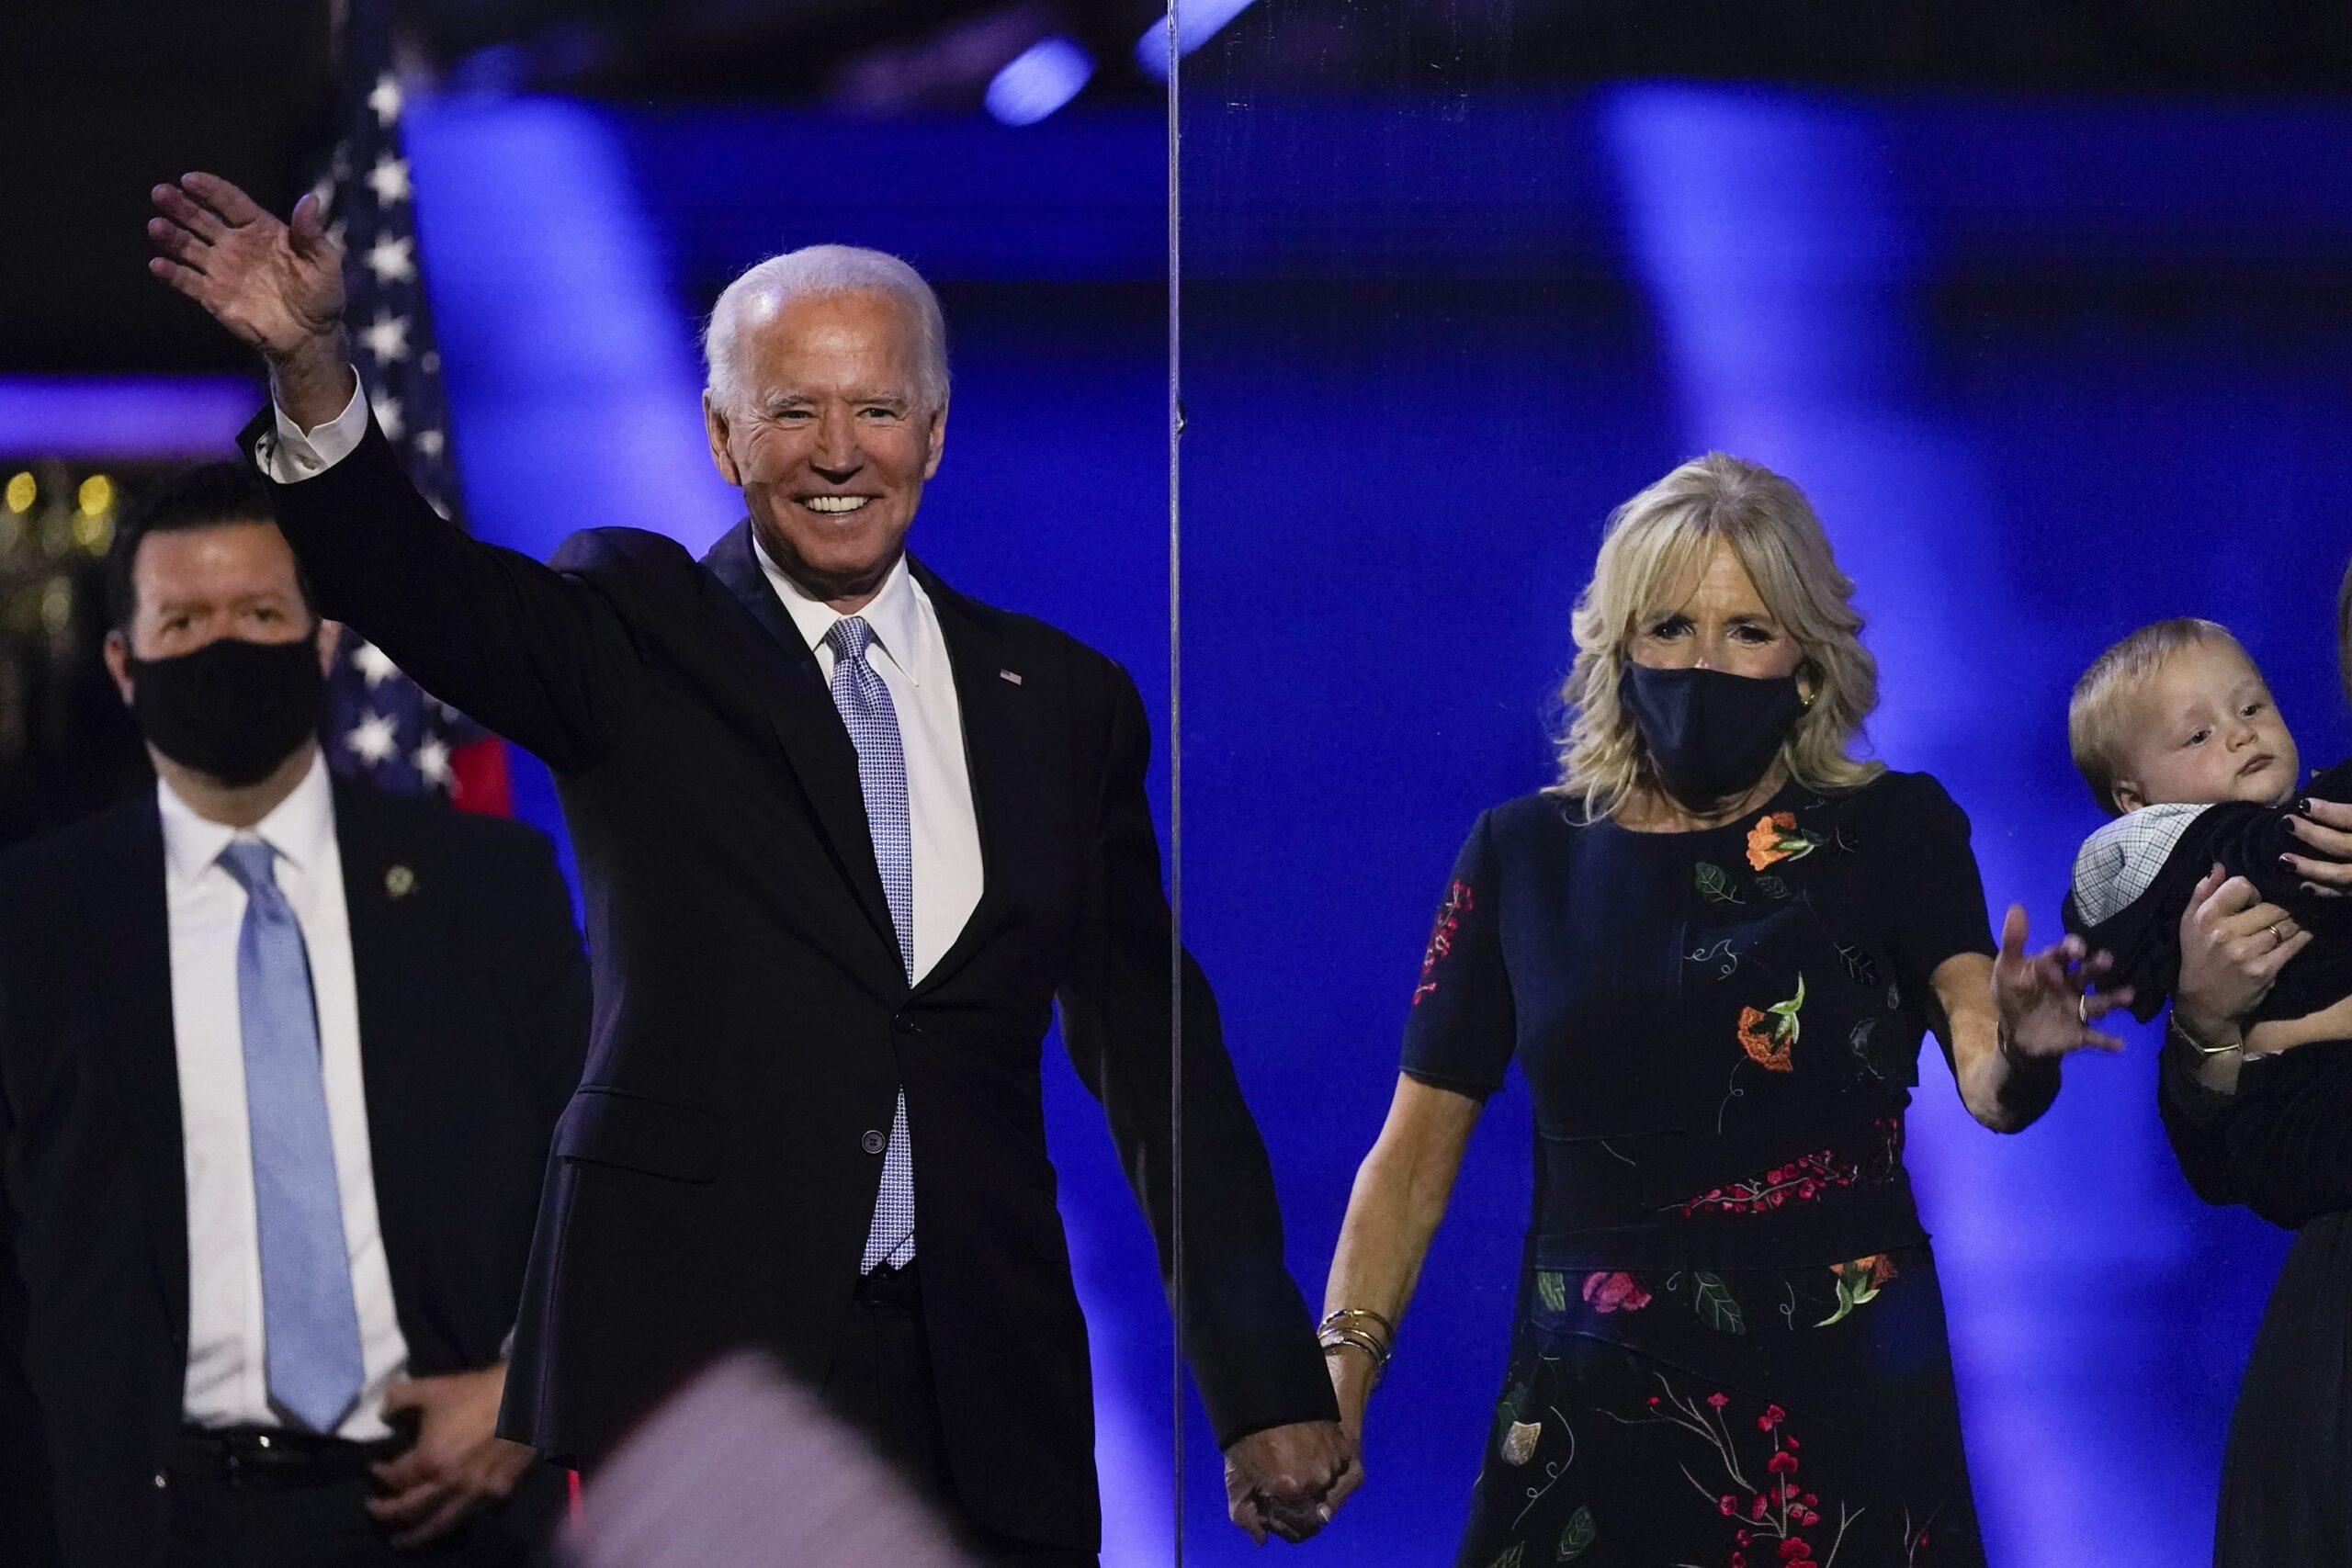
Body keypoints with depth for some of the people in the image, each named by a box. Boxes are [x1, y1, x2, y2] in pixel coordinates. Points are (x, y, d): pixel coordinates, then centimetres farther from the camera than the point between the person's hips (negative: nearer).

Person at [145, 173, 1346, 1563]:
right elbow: (420, 582, -15)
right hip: (684, 1348, -2)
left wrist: (1270, 1392, 7)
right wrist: (315, 366, -35)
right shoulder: (636, 638, 5)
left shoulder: (1063, 701, 12)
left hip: (980, 1395, 2)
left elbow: (1159, 1058, 13)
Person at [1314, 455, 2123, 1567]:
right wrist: (1338, 1377, -10)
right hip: (1589, 1421, 1)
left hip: (1839, 1419, -1)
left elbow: (1985, 1089, -15)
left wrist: (2021, 1051, -39)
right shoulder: (1526, 855, 3)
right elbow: (1414, 1154, 4)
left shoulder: (1895, 835, -1)